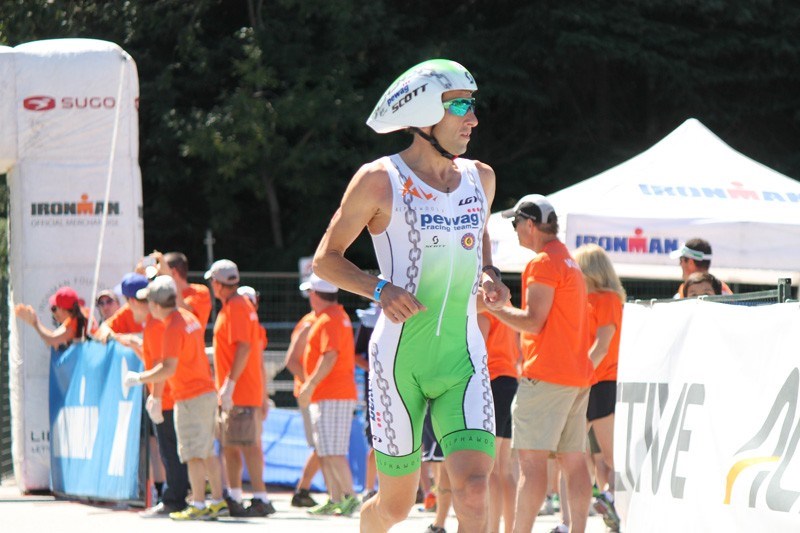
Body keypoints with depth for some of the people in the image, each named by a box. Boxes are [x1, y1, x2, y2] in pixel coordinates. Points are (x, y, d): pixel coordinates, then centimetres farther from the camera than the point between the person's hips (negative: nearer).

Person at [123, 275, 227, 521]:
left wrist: (139, 378, -14)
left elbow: (169, 369, -24)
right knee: (207, 452, 13)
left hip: (190, 398, -9)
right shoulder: (188, 317, 11)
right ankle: (218, 502, 14)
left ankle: (198, 506, -5)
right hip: (207, 392, 9)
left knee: (193, 454, -6)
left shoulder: (173, 329, -17)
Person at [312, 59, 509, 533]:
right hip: (400, 361, -3)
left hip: (464, 360, 3)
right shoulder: (379, 181, -4)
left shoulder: (480, 179, 10)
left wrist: (490, 276, 9)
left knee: (473, 488, -18)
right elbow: (326, 258, 2)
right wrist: (380, 290, -16)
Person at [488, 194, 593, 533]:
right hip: (578, 374, 10)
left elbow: (533, 322, -14)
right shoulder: (569, 262, 20)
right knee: (572, 460, 6)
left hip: (546, 376, -9)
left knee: (532, 458, -12)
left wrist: (492, 305, -6)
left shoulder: (543, 263, -9)